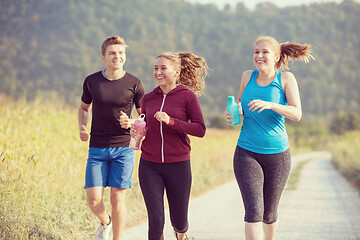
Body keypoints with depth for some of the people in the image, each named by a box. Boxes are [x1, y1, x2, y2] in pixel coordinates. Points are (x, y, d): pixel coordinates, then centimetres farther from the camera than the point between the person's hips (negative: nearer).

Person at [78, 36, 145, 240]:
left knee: (118, 199, -4)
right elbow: (84, 108, 20)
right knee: (94, 200, -3)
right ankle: (105, 222, 31)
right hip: (97, 148, 2)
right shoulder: (91, 81, 3)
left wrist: (130, 123, -15)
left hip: (123, 148, -1)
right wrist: (82, 127, 1)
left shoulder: (134, 84, -2)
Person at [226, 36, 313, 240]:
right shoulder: (248, 76, 3)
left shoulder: (286, 78, -5)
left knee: (269, 214, 13)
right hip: (246, 153, 1)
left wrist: (271, 105, -31)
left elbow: (297, 114, -15)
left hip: (277, 155, -1)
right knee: (253, 211, -15)